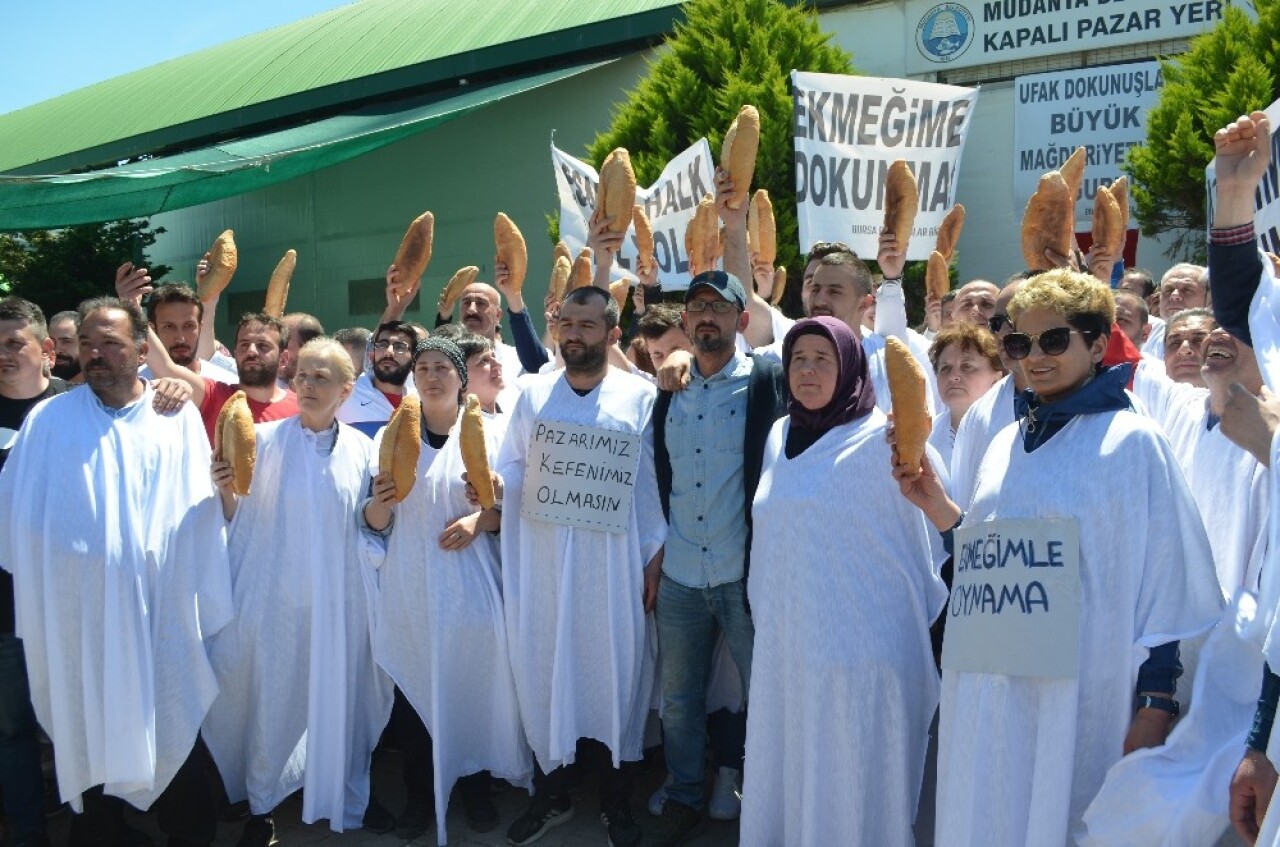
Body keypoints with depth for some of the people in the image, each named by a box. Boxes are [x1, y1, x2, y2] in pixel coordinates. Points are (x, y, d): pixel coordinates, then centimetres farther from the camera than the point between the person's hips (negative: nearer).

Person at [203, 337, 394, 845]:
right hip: (274, 597, -2)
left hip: (339, 600, 2)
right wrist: (225, 490, -19)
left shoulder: (360, 448, 2)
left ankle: (351, 799, 32)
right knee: (269, 699, 7)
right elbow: (239, 520, 0)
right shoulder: (265, 438, -4)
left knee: (344, 698, 11)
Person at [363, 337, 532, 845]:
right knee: (415, 690, 3)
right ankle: (420, 793, 19)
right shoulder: (391, 436, 7)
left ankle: (474, 784, 22)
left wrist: (478, 520, -15)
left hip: (469, 588, -1)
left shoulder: (488, 434, 3)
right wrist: (379, 502, -14)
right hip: (409, 590, 1)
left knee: (473, 688, 3)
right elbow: (378, 524, 8)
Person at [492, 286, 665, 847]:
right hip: (542, 562, 2)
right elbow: (512, 469, 9)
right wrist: (492, 482, -13)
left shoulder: (640, 397, 0)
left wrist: (655, 555, -2)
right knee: (542, 668, 8)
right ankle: (550, 792, 26)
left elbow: (650, 483, 0)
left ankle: (615, 798, 25)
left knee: (615, 670, 6)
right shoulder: (534, 393, 7)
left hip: (613, 564, -2)